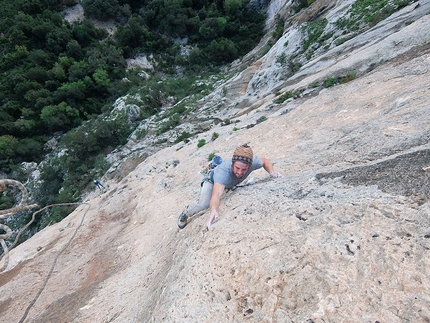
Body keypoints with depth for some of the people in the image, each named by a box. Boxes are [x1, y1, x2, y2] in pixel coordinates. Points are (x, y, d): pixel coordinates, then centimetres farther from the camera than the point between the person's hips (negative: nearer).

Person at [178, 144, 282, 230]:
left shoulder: (252, 161, -36)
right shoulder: (223, 171, -49)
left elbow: (264, 161, -12)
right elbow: (216, 195, -62)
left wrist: (272, 172, -31)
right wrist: (213, 210, -81)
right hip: (213, 181, -5)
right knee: (204, 204, -23)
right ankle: (185, 214, 8)